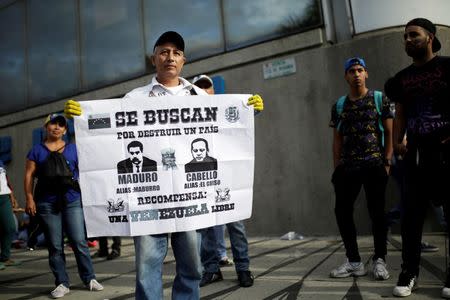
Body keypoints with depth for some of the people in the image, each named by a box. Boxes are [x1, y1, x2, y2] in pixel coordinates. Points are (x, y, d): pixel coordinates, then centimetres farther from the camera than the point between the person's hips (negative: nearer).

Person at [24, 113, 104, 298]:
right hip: (47, 203, 1)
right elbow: (29, 175, 7)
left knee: (79, 241, -3)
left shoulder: (73, 149, 11)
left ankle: (89, 278, 9)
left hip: (72, 200, 0)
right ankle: (62, 283, 14)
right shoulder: (37, 151, 11)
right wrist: (29, 198, -3)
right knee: (55, 245, 5)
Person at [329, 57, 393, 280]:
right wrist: (337, 168, 5)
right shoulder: (339, 106, 13)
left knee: (377, 212, 0)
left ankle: (379, 260, 15)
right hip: (347, 167, 3)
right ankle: (354, 262, 13)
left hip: (374, 165, -3)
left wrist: (387, 162, -6)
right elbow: (337, 140, 12)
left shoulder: (379, 99, 6)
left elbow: (389, 133, 3)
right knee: (342, 211, 1)